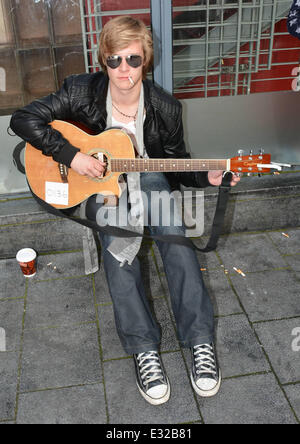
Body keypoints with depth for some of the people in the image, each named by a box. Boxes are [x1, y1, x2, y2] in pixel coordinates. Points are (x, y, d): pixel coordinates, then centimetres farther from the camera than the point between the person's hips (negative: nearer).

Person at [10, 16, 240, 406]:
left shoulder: (165, 108, -7)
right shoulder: (81, 92, -11)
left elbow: (176, 162, 4)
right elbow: (23, 119, -11)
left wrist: (206, 177, -16)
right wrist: (71, 156, -21)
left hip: (145, 176, 1)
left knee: (172, 227, -31)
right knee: (116, 231, -33)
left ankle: (200, 340, -27)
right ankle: (143, 348, -30)